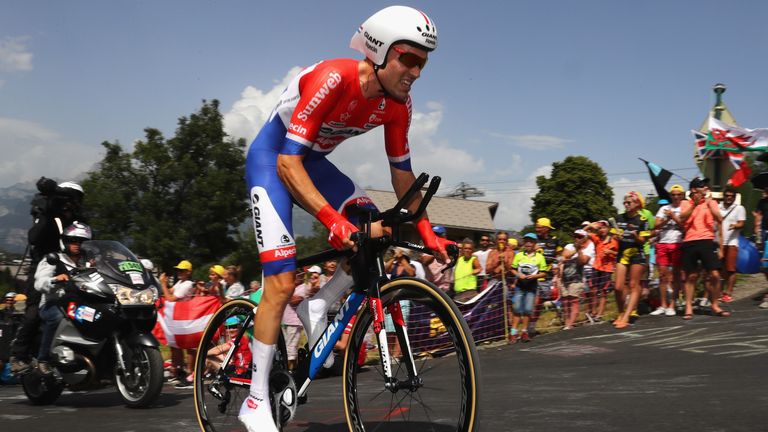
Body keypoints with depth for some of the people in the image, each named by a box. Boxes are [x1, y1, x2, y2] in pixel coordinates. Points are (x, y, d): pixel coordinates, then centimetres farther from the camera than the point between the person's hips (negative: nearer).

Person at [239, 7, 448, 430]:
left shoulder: (397, 103, -12)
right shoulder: (333, 78, -33)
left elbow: (401, 172, 1)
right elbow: (288, 163, -36)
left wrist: (425, 231, -5)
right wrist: (332, 219, -46)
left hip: (313, 161, 7)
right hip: (272, 158, -7)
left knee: (377, 234, -16)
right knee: (281, 282, -15)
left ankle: (319, 309, 3)